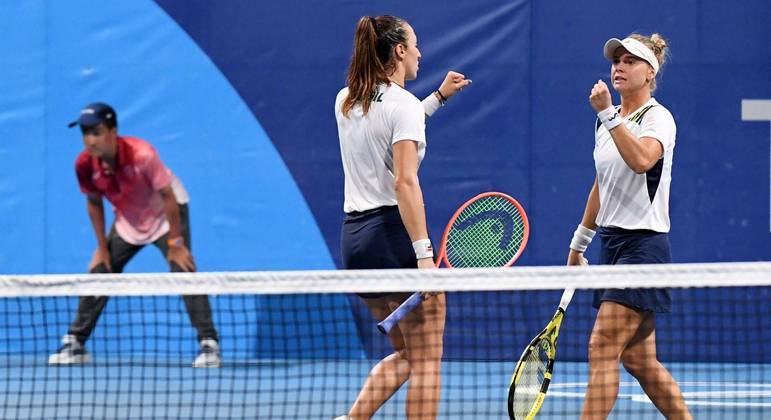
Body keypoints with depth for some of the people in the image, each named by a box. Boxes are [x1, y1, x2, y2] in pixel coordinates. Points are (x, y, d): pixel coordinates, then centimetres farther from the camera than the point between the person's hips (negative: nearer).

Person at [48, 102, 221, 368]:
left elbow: (168, 197, -26)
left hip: (165, 215, -5)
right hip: (127, 222, 5)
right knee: (97, 274, 2)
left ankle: (209, 343, -19)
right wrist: (102, 247, -1)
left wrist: (175, 243, -23)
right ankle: (74, 342, 14)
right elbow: (94, 203, -3)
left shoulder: (142, 155, -35)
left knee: (184, 272, -20)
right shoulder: (85, 165, -21)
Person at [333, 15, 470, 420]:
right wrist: (424, 256, -23)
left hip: (354, 237, 8)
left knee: (404, 355, 20)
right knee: (426, 362, 1)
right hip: (394, 234, -8)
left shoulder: (346, 102, 11)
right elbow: (405, 182, -21)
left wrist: (439, 96, 34)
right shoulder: (403, 103, -11)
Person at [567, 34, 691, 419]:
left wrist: (608, 113, -31)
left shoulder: (658, 117, -9)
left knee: (602, 350, -15)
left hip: (644, 243, -9)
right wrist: (580, 240, 27)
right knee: (640, 361, 7)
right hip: (612, 243, 9)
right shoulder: (606, 121, 15)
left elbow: (641, 159, -31)